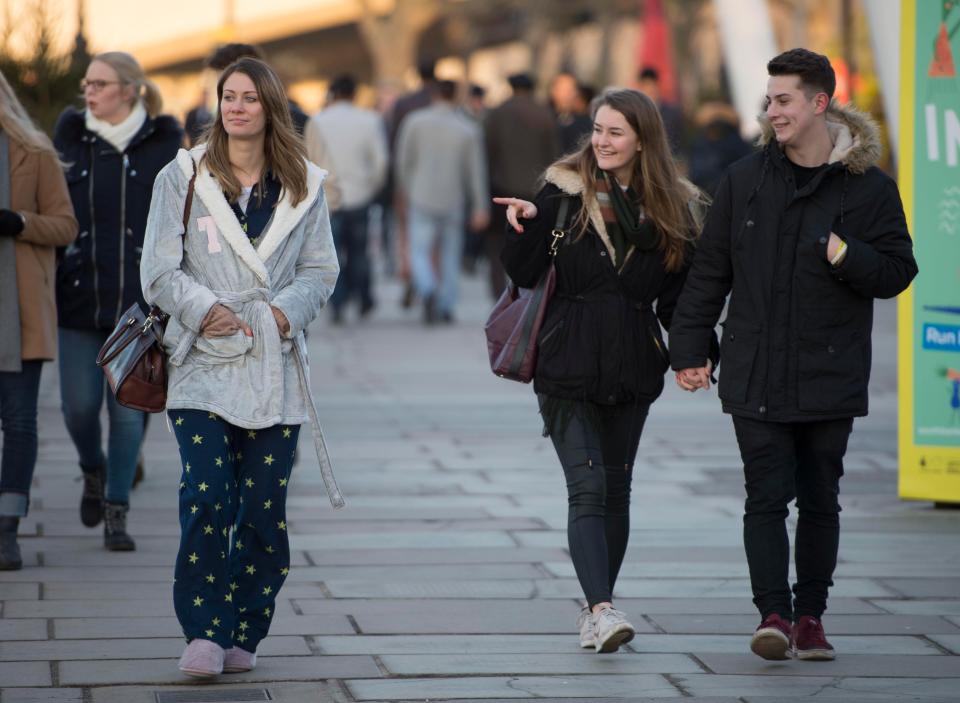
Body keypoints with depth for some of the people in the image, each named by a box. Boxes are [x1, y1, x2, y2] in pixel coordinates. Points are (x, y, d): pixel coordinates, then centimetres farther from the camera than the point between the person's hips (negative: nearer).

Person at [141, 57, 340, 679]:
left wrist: (286, 310, -7)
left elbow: (321, 270, 11)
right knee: (207, 499, -14)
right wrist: (203, 308, -13)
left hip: (274, 365, 2)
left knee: (264, 508, 1)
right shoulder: (183, 178, 5)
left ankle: (244, 634, 12)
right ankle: (205, 633, -7)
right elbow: (160, 271, 2)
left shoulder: (303, 186, 10)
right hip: (204, 364, -2)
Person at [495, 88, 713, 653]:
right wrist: (527, 223, -20)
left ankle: (597, 607, 22)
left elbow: (677, 296, 8)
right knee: (587, 489, -12)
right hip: (568, 367, -3)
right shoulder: (564, 193, -1)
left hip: (632, 369, 3)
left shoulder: (673, 209, 5)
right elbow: (524, 275, -3)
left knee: (617, 489, 10)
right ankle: (601, 609, -20)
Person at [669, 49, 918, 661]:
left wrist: (848, 257, -19)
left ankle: (810, 616, 17)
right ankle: (774, 614, -9)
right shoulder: (745, 181, 5)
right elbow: (710, 271, 10)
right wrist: (690, 350, 8)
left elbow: (897, 272, 0)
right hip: (756, 374, 1)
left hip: (831, 375, -1)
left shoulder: (870, 188, -1)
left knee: (820, 500, 8)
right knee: (766, 496, -7)